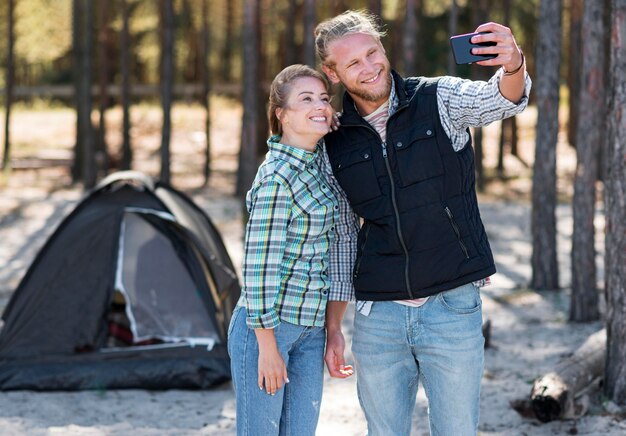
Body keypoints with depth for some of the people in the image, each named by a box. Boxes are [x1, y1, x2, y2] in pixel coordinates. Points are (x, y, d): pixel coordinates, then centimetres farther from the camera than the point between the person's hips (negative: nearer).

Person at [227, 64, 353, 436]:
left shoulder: (321, 167, 6)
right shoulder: (278, 176, -16)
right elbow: (259, 262, -17)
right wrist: (267, 344, -16)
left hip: (311, 330, 8)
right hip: (267, 326, -8)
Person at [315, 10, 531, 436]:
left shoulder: (439, 101, -4)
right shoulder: (336, 142, 4)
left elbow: (502, 99, -24)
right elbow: (341, 239, 12)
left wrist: (513, 65, -49)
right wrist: (333, 327, 12)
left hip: (453, 307, -2)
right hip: (378, 316, 3)